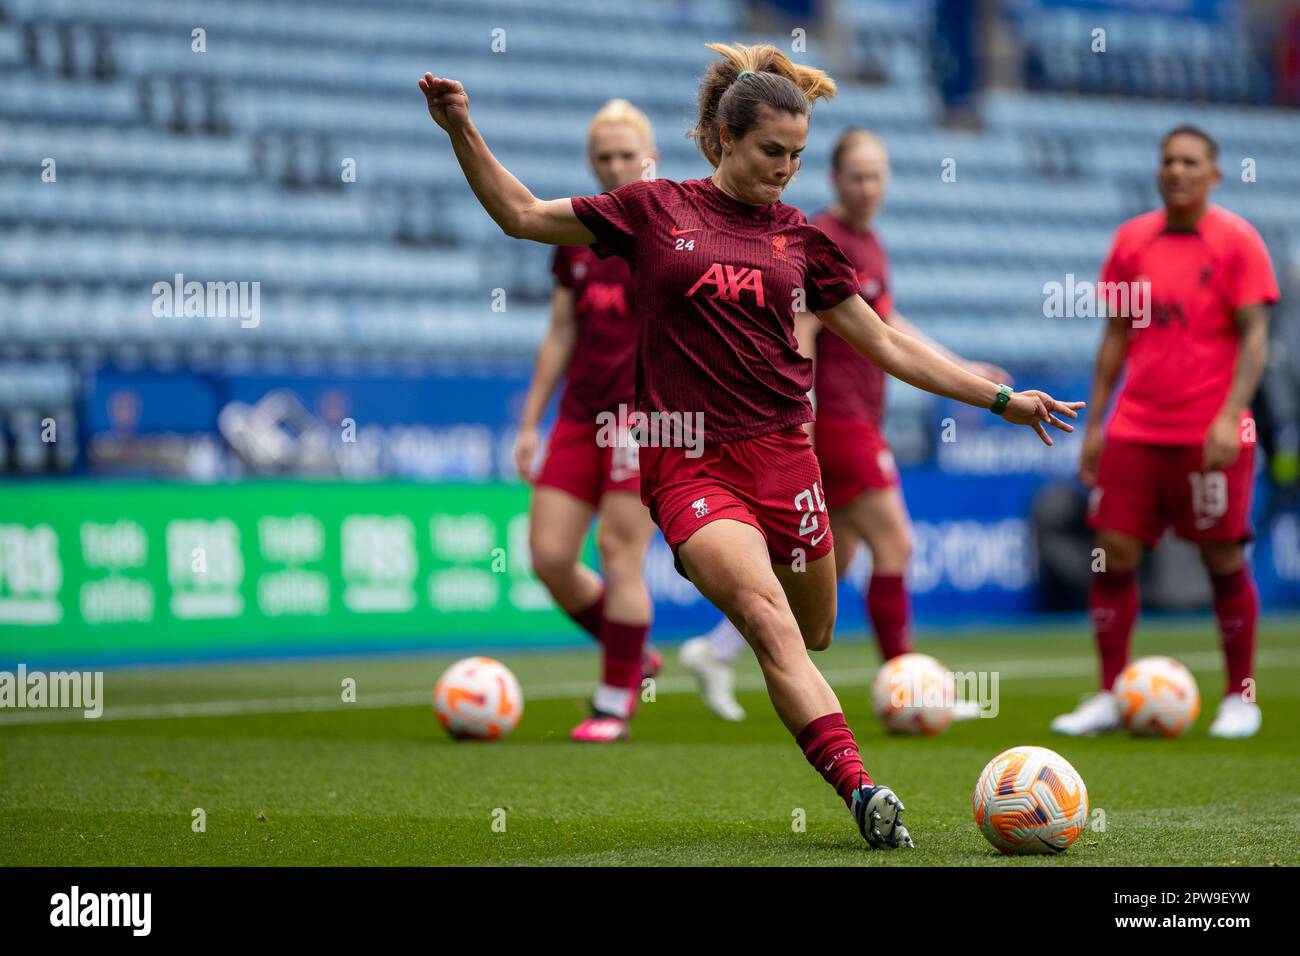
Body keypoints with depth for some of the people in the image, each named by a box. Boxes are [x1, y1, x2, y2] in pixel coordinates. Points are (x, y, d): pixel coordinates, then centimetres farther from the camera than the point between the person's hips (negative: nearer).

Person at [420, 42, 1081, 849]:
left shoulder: (801, 239, 12)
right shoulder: (655, 209, 5)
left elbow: (887, 344, 17)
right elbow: (521, 215, 13)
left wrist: (1000, 398, 13)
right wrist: (464, 131, 3)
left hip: (782, 451, 4)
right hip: (688, 461, -4)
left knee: (815, 638, 7)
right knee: (771, 623, -23)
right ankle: (861, 791, -32)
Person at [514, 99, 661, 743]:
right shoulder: (576, 235, 11)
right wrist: (530, 420, 14)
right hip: (581, 413, 6)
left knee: (619, 549, -10)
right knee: (549, 553, -2)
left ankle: (615, 703, 1)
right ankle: (632, 657, 20)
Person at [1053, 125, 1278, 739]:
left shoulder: (1237, 241, -4)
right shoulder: (1132, 240, 9)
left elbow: (1254, 336, -7)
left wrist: (1231, 415, -18)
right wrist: (1094, 422, 11)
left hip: (1209, 435, -4)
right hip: (1135, 430, 4)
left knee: (1223, 561, 1)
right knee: (1112, 555, -1)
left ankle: (1240, 699, 14)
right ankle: (1111, 696, 8)